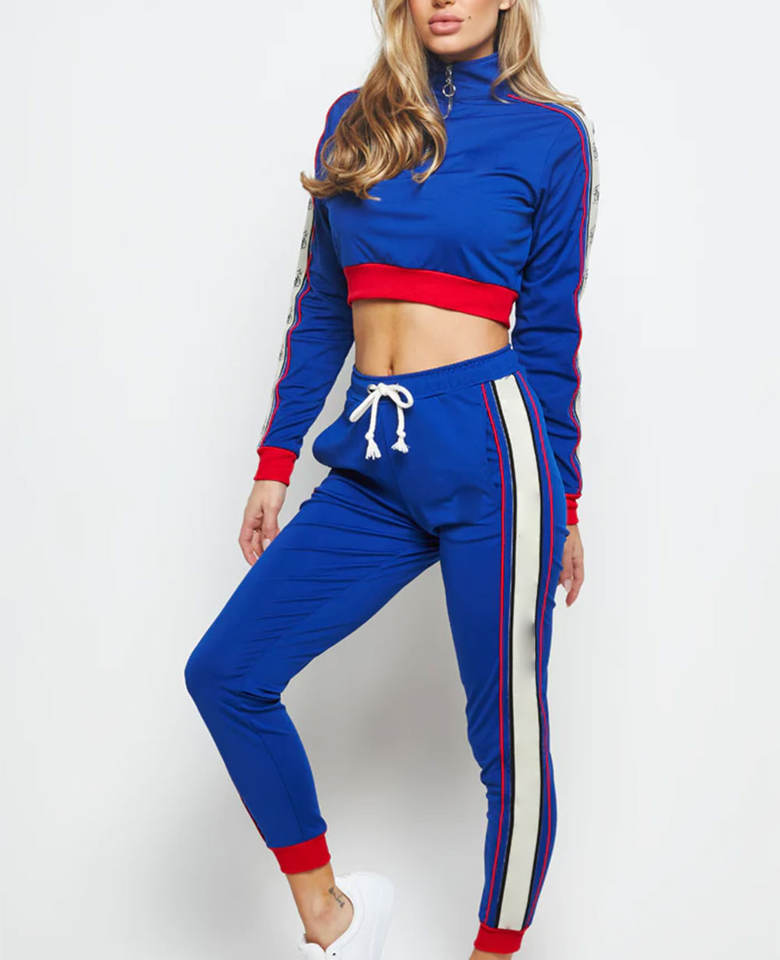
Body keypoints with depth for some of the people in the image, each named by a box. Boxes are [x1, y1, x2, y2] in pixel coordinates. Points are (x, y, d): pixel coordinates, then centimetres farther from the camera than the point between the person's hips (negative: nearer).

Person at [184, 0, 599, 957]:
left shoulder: (549, 135, 2)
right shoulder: (354, 121, 13)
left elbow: (550, 332, 4)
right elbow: (319, 311, 15)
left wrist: (562, 501, 7)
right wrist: (275, 462, 14)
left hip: (487, 447, -4)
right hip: (374, 466, 5)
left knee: (507, 733, 3)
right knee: (224, 671, -1)